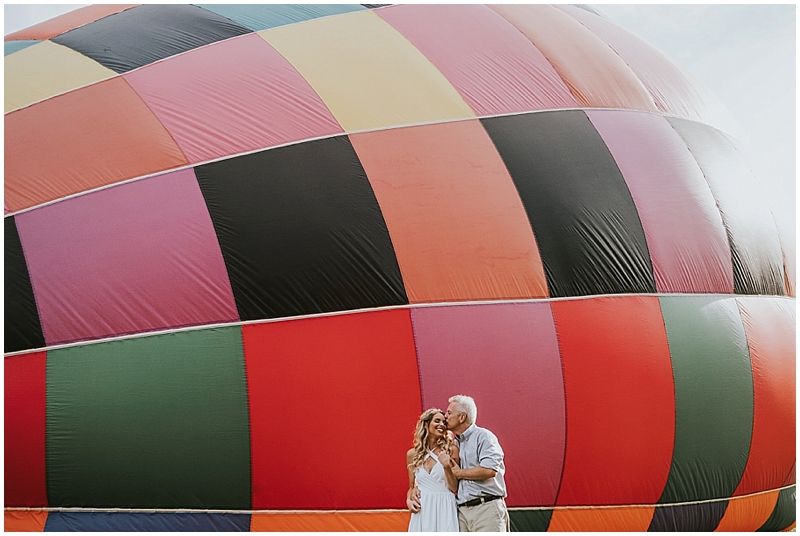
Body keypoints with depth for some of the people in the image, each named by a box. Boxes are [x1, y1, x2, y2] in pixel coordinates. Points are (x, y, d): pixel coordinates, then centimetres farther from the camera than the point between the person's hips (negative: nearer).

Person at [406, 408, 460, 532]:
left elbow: (455, 488, -1)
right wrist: (409, 499, -2)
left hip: (445, 509, -2)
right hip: (422, 511, 2)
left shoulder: (451, 450, 0)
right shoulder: (412, 454, 7)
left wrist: (447, 467, -15)